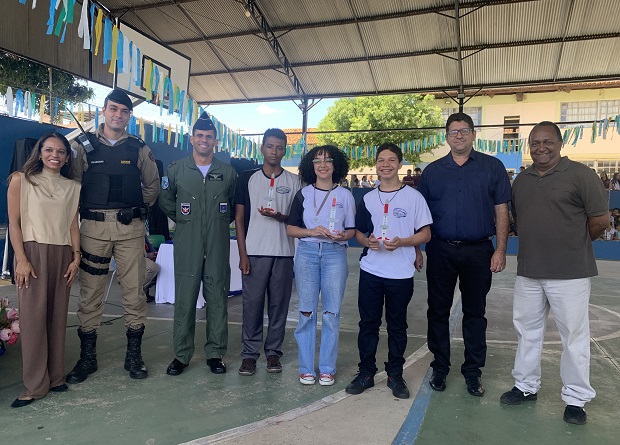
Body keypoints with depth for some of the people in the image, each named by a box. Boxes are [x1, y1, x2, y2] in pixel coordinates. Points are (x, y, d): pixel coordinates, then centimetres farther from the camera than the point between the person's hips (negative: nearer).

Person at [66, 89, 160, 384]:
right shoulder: (83, 146, 7)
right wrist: (86, 210, 2)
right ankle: (87, 357, 19)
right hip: (93, 227, 0)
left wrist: (139, 209, 7)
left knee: (134, 291, 3)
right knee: (90, 292, 5)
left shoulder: (139, 149, 8)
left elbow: (152, 186, 15)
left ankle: (134, 355, 16)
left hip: (130, 228, 0)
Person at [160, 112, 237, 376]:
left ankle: (215, 353, 16)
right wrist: (182, 220, 11)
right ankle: (181, 355, 14)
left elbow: (235, 204, 19)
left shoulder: (228, 172, 7)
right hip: (187, 245, 0)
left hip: (218, 245, 1)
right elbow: (165, 200, 16)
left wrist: (221, 222, 11)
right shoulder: (177, 170, 5)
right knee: (184, 299, 2)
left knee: (217, 299, 5)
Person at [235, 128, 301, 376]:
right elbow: (239, 218, 4)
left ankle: (273, 351, 19)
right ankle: (249, 353, 13)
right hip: (254, 252, -1)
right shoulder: (247, 178, 6)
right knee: (252, 304, 1)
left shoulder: (294, 182, 8)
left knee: (279, 304, 6)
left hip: (284, 253, 1)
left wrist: (280, 216, -12)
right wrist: (242, 254, -4)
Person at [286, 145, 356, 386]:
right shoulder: (303, 194, 10)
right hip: (307, 253, 1)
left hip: (335, 254, 0)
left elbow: (352, 229, 10)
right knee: (306, 312, 2)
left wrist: (342, 235, -11)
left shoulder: (345, 195, 9)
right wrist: (312, 232, -10)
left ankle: (327, 368, 14)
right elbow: (290, 229, 7)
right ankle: (306, 368, 14)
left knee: (331, 312, 0)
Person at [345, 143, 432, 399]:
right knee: (368, 323, 9)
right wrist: (367, 241, -7)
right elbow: (359, 232, 15)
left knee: (397, 325, 9)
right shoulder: (368, 199, 8)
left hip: (401, 273, -2)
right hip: (370, 271, 3)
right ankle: (366, 373, 22)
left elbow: (425, 234, -1)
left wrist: (401, 242, -17)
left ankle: (395, 375, 24)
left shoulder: (413, 197, -2)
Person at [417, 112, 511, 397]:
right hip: (440, 250, 2)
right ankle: (440, 367, 24)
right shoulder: (432, 171, 7)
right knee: (438, 311, 9)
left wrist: (500, 250, -6)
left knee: (475, 313, 9)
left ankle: (473, 371, 23)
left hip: (478, 251, -1)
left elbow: (501, 211, 1)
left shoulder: (492, 167, 2)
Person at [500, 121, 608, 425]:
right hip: (528, 271, 6)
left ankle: (576, 399, 23)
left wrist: (572, 245, 4)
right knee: (527, 331, 16)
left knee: (574, 336, 6)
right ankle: (526, 386, 33)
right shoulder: (521, 180, 10)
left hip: (569, 273, -5)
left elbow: (600, 221, -8)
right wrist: (538, 244, 10)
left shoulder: (579, 174, -8)